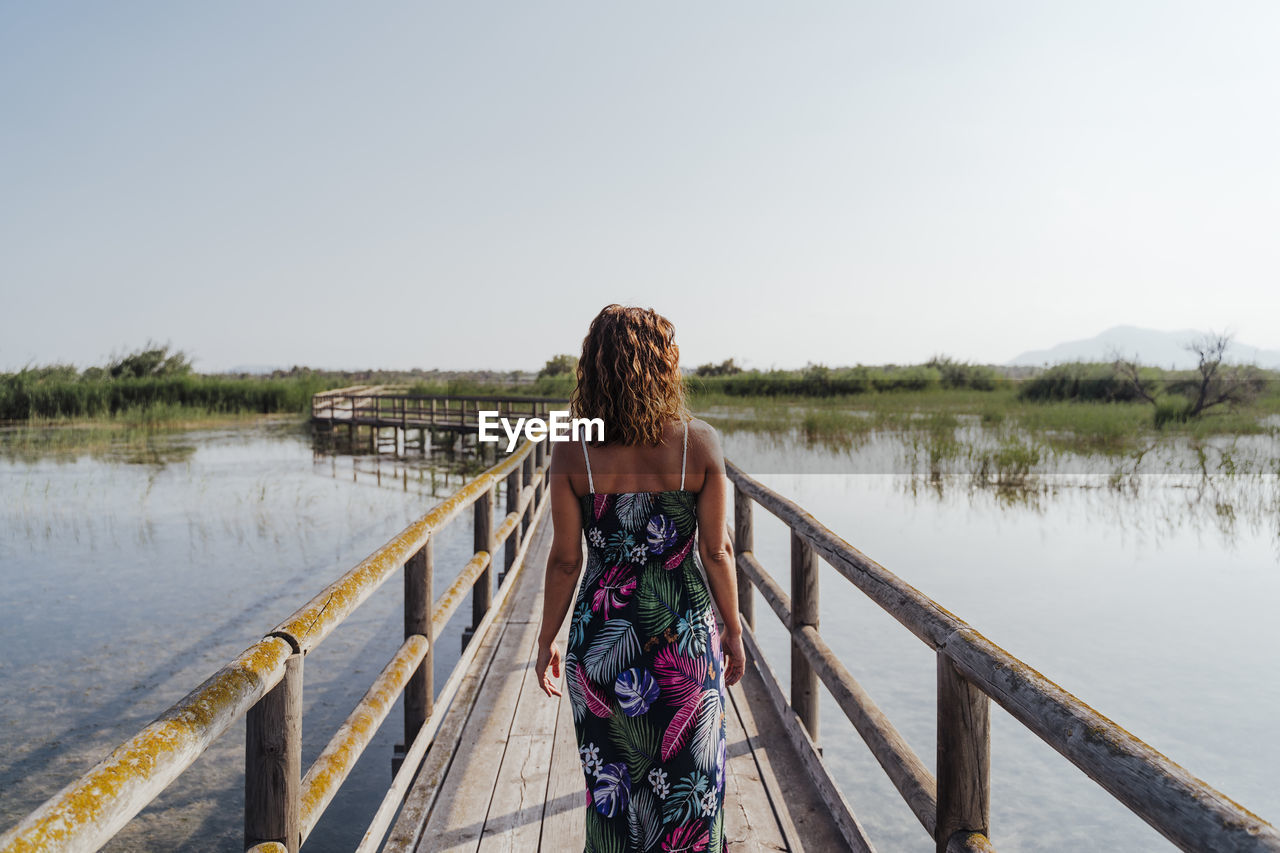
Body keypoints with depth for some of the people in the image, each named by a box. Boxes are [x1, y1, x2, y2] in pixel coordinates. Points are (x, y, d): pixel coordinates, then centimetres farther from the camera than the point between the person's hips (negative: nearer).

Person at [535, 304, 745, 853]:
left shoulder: (571, 452, -11)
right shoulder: (699, 443, -11)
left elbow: (565, 559, -6)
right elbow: (716, 550, -6)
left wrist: (547, 639, 8)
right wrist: (732, 629, 8)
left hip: (600, 642, 0)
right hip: (685, 637, 0)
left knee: (611, 785, 18)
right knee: (688, 781, 18)